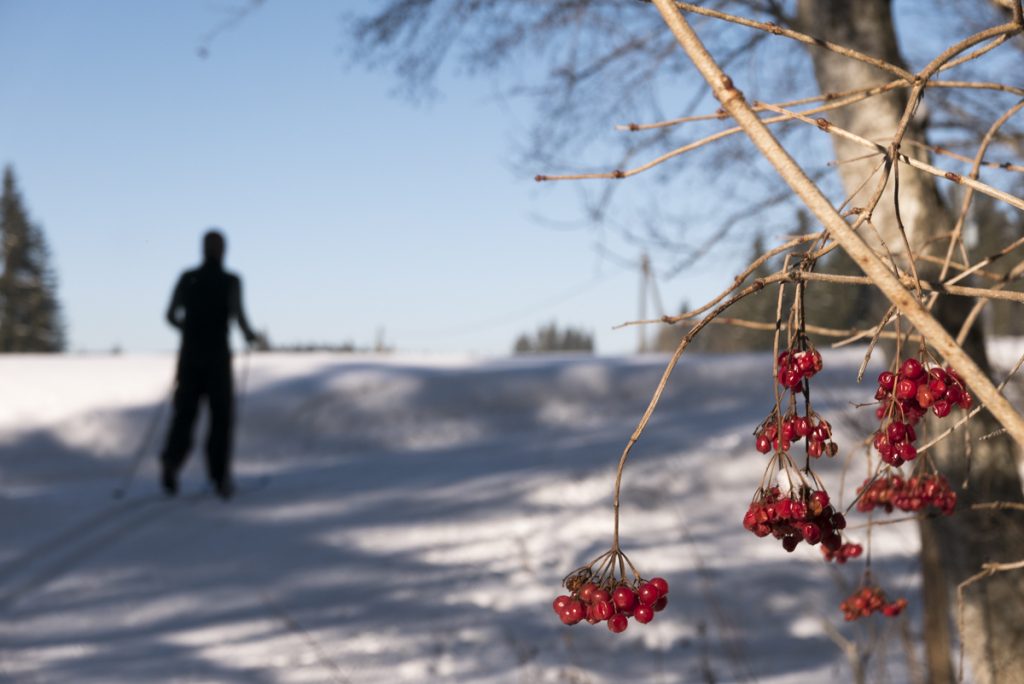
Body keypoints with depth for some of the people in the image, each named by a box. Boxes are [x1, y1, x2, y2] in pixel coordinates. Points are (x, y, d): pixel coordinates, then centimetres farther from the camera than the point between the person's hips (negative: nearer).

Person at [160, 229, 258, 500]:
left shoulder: (187, 278, 3)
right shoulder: (231, 281, -6)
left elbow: (171, 315, 4)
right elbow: (238, 314, -16)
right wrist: (250, 334, 4)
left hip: (189, 355, 2)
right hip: (218, 357, -2)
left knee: (184, 413, 8)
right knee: (221, 416, 8)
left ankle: (172, 460, -18)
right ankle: (220, 478, 7)